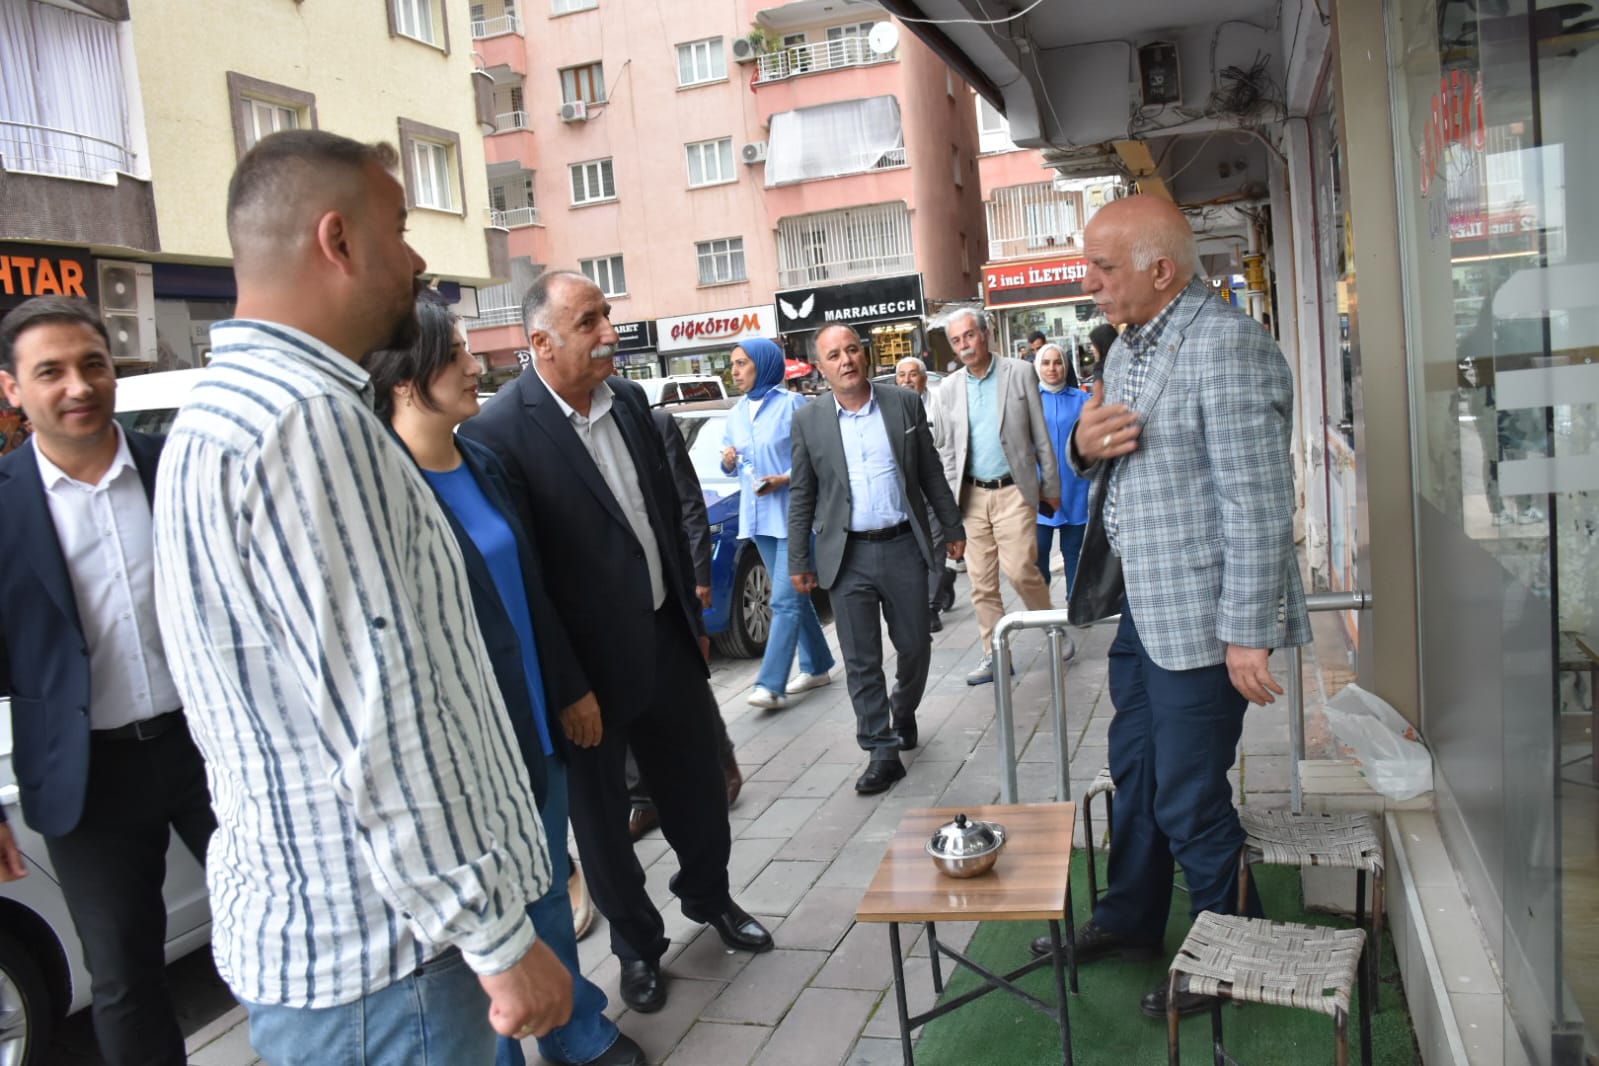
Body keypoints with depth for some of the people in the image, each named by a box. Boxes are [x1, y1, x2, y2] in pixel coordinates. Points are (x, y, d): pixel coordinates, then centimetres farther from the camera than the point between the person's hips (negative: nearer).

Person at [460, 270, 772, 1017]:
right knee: (602, 816, 14)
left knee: (697, 789, 20)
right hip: (591, 661, -6)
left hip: (667, 638, 6)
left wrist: (693, 618, 14)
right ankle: (638, 944, 36)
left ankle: (709, 896, 46)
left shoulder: (628, 400, 2)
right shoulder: (500, 431, -19)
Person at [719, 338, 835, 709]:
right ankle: (817, 667, 26)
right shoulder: (737, 413, 10)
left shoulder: (792, 405, -9)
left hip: (793, 515, -7)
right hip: (758, 516, 7)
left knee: (785, 600, -9)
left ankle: (771, 684, -11)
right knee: (794, 596, 15)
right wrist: (728, 461, -4)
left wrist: (785, 479, -21)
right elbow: (732, 464, 19)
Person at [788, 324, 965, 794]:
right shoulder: (809, 421, 0)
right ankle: (882, 751, 12)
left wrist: (952, 529, 8)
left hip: (904, 546, 1)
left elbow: (931, 474, 7)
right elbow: (802, 497, 4)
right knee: (861, 660, 2)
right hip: (848, 556, -1)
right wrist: (798, 562, 3)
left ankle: (903, 714, 40)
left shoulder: (905, 404, 1)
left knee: (914, 645, 11)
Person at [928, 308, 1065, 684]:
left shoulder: (1020, 373, 0)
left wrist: (1051, 486, 2)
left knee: (1019, 569, -12)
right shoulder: (947, 390, 6)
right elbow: (946, 452, 10)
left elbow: (1041, 435, 2)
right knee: (981, 581, 5)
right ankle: (994, 654, 17)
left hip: (1013, 490, -3)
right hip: (972, 494, 3)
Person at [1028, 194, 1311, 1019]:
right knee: (1135, 770, 21)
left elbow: (1257, 505, -22)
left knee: (1189, 798, 3)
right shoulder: (1132, 345, 11)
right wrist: (1086, 442, -4)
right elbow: (1104, 463, 20)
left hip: (1200, 615, -9)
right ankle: (1129, 919, 40)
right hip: (1143, 602, 9)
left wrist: (1247, 633, -22)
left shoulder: (1225, 346, -19)